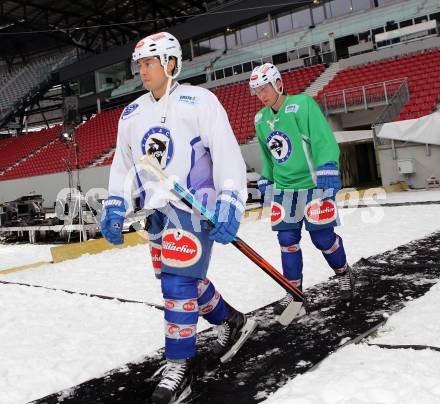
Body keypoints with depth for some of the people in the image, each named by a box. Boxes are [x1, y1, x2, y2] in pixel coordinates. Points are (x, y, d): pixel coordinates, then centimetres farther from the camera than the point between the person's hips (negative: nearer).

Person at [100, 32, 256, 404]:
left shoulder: (198, 100, -8)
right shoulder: (131, 114, 12)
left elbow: (227, 153, -14)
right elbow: (123, 163, 17)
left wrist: (229, 205, -21)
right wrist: (115, 206, 9)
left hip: (193, 205, -7)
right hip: (157, 210, 7)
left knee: (178, 282, -10)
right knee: (183, 279, 12)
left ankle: (180, 364, 6)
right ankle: (233, 323, 34)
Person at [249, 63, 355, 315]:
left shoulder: (302, 105, -11)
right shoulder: (261, 119, 10)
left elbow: (325, 141, -17)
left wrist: (327, 172, -25)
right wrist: (266, 181, 23)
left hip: (313, 184, -5)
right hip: (283, 189, 6)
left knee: (323, 238, 0)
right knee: (287, 241, 4)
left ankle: (344, 274, 28)